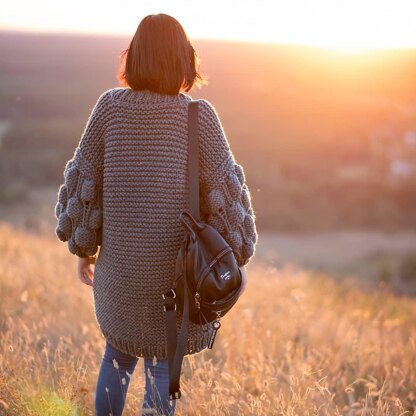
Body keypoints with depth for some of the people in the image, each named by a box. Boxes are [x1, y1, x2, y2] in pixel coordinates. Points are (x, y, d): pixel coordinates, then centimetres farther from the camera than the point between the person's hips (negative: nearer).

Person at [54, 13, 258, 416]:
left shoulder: (110, 105, -7)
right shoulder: (200, 115, -11)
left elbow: (84, 181, -2)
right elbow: (222, 191, -10)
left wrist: (82, 248, 11)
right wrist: (237, 257, 2)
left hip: (120, 261, 2)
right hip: (178, 265, -2)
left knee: (119, 352, 25)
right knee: (163, 360, 15)